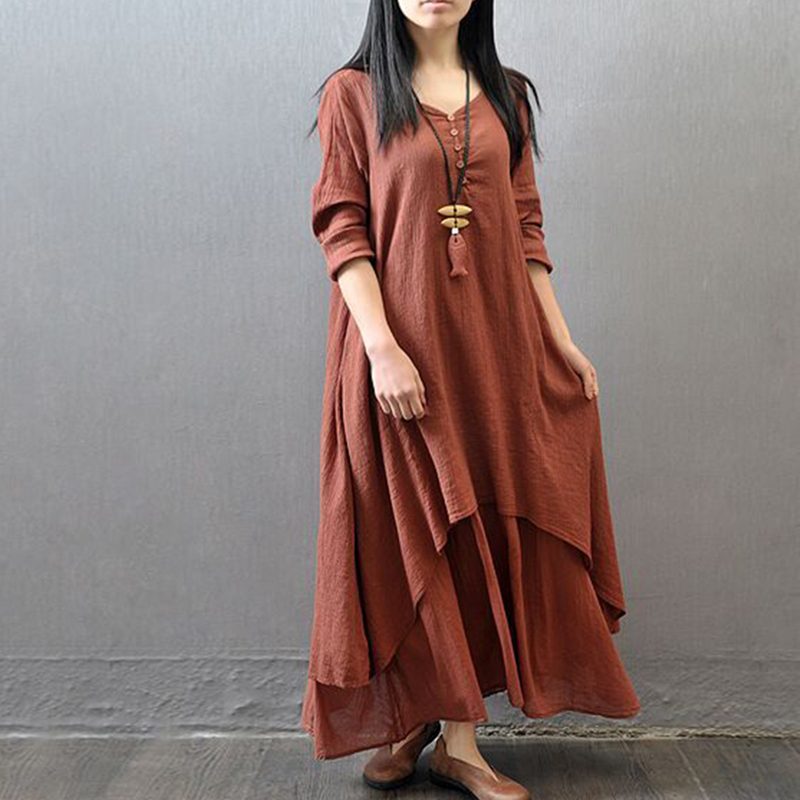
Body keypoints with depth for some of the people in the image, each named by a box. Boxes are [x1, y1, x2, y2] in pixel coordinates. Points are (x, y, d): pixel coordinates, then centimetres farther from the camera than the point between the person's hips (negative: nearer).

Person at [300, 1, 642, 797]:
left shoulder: (505, 94, 14)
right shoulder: (353, 92, 3)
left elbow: (526, 227, 11)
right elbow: (342, 229, -6)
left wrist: (562, 341, 5)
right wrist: (383, 348, -17)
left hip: (494, 342, 4)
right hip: (397, 340, -3)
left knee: (483, 526, 5)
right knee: (411, 534, 3)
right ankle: (411, 718, 21)